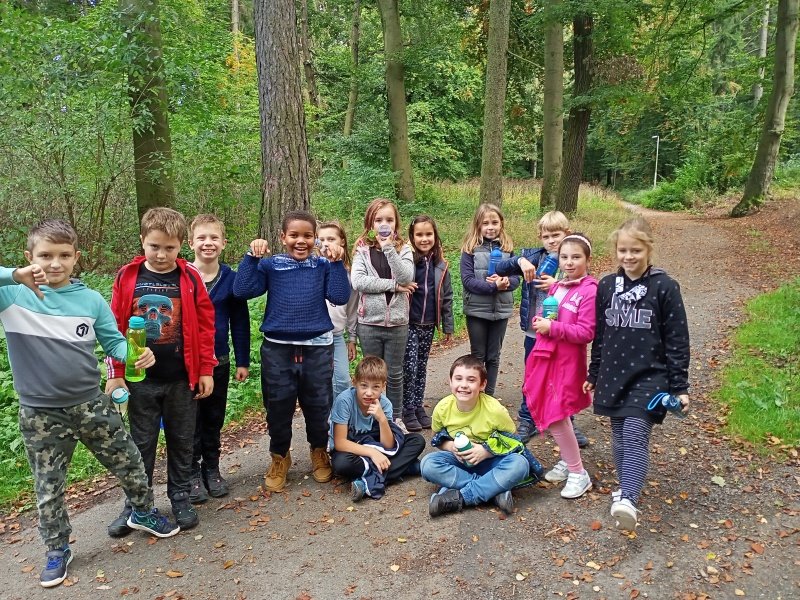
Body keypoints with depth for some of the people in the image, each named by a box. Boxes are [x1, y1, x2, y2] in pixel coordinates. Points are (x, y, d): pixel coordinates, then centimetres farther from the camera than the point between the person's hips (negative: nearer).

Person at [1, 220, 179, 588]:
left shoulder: (91, 300, -4)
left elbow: (113, 341, 0)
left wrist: (136, 354, -21)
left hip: (91, 404, 2)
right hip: (40, 414, -1)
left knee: (129, 464, 14)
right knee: (48, 488, 13)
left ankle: (143, 513, 41)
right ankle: (57, 550, 35)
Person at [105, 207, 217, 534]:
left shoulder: (190, 277, -5)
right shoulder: (127, 277, -3)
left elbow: (205, 325, -2)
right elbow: (115, 328, 1)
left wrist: (206, 370, -3)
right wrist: (115, 373, -1)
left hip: (182, 379, 0)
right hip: (140, 380, 1)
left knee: (182, 442, 12)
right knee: (141, 444, 12)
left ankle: (181, 498, 29)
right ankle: (135, 504, 27)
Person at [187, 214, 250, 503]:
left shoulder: (231, 279, -1)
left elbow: (240, 322, 3)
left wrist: (243, 361, 3)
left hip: (219, 361, 2)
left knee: (214, 419, 14)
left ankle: (212, 470, 29)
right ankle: (193, 474, 22)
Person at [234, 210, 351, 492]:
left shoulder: (323, 266, 2)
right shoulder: (270, 265, 1)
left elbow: (340, 297, -10)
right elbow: (241, 290, -10)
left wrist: (337, 263, -15)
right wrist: (251, 256, -15)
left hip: (317, 347, 0)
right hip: (278, 348, 0)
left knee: (318, 406, 13)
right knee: (278, 408, 11)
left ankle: (319, 453, 38)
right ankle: (280, 458, 33)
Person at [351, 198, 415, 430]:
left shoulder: (403, 250, 1)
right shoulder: (363, 249, -1)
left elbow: (406, 278, -16)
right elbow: (357, 281, -16)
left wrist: (389, 249, -21)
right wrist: (393, 285, -17)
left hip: (397, 322, 1)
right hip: (369, 322, 0)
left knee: (394, 374, 12)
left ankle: (396, 418, 28)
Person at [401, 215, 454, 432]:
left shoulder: (441, 265, 4)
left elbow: (446, 298, 9)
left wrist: (448, 327, 10)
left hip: (428, 325, 4)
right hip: (409, 324, -4)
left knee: (421, 367, 13)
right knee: (409, 367, -1)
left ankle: (418, 406, 25)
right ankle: (408, 410, 11)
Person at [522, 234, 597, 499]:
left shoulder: (589, 291, -14)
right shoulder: (556, 287, 10)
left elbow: (586, 333, -18)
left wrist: (553, 327, -23)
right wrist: (540, 321, 1)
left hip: (567, 362, -8)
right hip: (545, 356, 8)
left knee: (556, 417, -4)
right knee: (545, 412, 14)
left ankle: (578, 474, 13)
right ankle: (567, 461, 33)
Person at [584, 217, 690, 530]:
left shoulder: (665, 287, -7)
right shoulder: (606, 285, 5)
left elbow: (677, 340, -5)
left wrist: (679, 387, -6)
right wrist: (594, 374, 16)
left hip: (649, 378, -4)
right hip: (613, 376, 5)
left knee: (635, 435, -16)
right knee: (620, 438, 12)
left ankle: (628, 500, -23)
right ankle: (626, 488, 28)